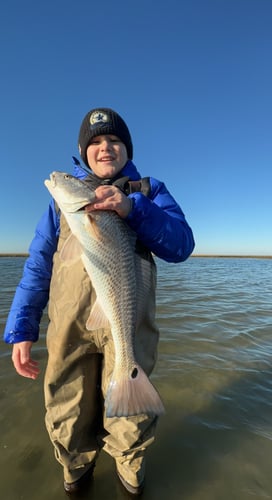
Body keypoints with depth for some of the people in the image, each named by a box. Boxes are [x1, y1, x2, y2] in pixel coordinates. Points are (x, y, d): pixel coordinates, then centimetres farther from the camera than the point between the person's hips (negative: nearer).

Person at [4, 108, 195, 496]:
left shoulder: (150, 190, 11)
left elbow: (182, 245, -4)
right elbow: (38, 264, 10)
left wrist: (132, 209, -18)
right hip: (68, 321, 2)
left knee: (129, 418, 9)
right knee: (68, 415, 12)